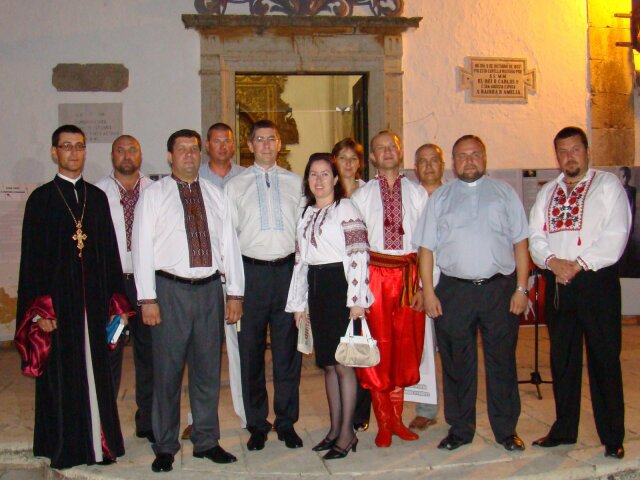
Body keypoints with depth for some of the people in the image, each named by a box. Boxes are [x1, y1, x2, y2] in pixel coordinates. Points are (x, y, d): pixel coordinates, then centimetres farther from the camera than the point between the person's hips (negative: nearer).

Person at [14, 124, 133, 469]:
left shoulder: (97, 197, 9)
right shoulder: (41, 199, -1)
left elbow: (109, 250, 9)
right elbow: (32, 257, -4)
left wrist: (116, 301, 5)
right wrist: (40, 309, -11)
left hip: (94, 300, 3)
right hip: (57, 301, -3)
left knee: (96, 373, 9)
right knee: (61, 376, 7)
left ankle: (99, 443, 22)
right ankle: (64, 449, 21)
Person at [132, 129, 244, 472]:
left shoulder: (215, 195, 12)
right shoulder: (154, 194, 2)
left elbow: (229, 244, 10)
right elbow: (143, 247, -3)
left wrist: (235, 292, 4)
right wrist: (148, 298, -9)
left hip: (210, 289, 3)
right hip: (170, 289, -3)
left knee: (208, 369, 10)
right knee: (167, 370, 3)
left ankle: (206, 441, 24)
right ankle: (165, 447, 18)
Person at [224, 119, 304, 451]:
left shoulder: (295, 183, 11)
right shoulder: (235, 186, 8)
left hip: (287, 270, 1)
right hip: (251, 271, 0)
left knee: (288, 349, 6)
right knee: (251, 350, 5)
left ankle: (287, 421, 20)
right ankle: (257, 424, 19)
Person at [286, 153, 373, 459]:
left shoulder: (345, 209, -5)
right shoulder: (307, 214, 16)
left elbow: (359, 255, -12)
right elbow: (301, 260, 16)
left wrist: (356, 299, -17)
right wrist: (299, 303, 14)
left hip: (339, 285, -7)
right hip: (316, 288, 7)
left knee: (342, 362, -2)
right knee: (327, 363, 12)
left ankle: (347, 433, 9)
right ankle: (335, 429, 23)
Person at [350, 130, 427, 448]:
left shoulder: (417, 194, 8)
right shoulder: (362, 195, 6)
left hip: (409, 273, 1)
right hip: (375, 273, -1)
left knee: (406, 346, 9)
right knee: (378, 349, 3)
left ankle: (396, 418, 25)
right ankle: (383, 423, 17)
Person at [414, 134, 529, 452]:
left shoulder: (504, 193, 10)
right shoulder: (440, 197, 10)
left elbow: (520, 243, 7)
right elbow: (426, 247, 5)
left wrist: (521, 288, -2)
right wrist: (428, 292, -3)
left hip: (500, 288, 0)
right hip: (453, 291, 0)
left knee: (502, 362, 8)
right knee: (456, 364, 8)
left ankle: (506, 430, 23)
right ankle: (460, 429, 22)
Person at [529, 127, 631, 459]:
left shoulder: (608, 185, 2)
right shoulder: (547, 193, 17)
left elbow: (615, 236, -9)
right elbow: (535, 236, 9)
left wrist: (578, 264, -15)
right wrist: (552, 261, -10)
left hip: (596, 282, -4)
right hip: (557, 284, 5)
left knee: (604, 360, -1)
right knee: (562, 360, 11)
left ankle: (612, 438, 10)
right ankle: (564, 429, 23)